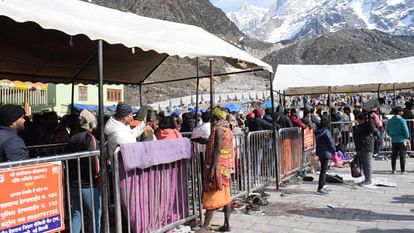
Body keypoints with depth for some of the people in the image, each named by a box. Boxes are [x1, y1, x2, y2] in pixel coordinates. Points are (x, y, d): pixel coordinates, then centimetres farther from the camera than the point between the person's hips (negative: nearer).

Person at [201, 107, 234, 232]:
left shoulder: (218, 128, -13)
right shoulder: (227, 129, 14)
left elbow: (217, 150, -20)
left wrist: (212, 168, -22)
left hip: (218, 166, -9)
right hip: (226, 166, 9)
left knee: (211, 196, -7)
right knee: (225, 196, 10)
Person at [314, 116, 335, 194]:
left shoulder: (318, 131, 4)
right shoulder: (326, 131, -19)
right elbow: (330, 142, -14)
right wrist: (333, 150, 1)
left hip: (319, 152, 8)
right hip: (326, 153, -8)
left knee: (323, 169, 19)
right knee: (324, 170, -5)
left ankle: (323, 185, 27)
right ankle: (320, 187, -4)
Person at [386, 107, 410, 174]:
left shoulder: (390, 121, 3)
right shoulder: (402, 121, -13)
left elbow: (388, 131, 9)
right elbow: (406, 131, -11)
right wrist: (407, 137, 8)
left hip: (394, 141, 5)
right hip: (402, 140, -5)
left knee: (394, 156, 11)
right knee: (402, 156, 2)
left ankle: (393, 170, 15)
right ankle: (402, 171, 6)